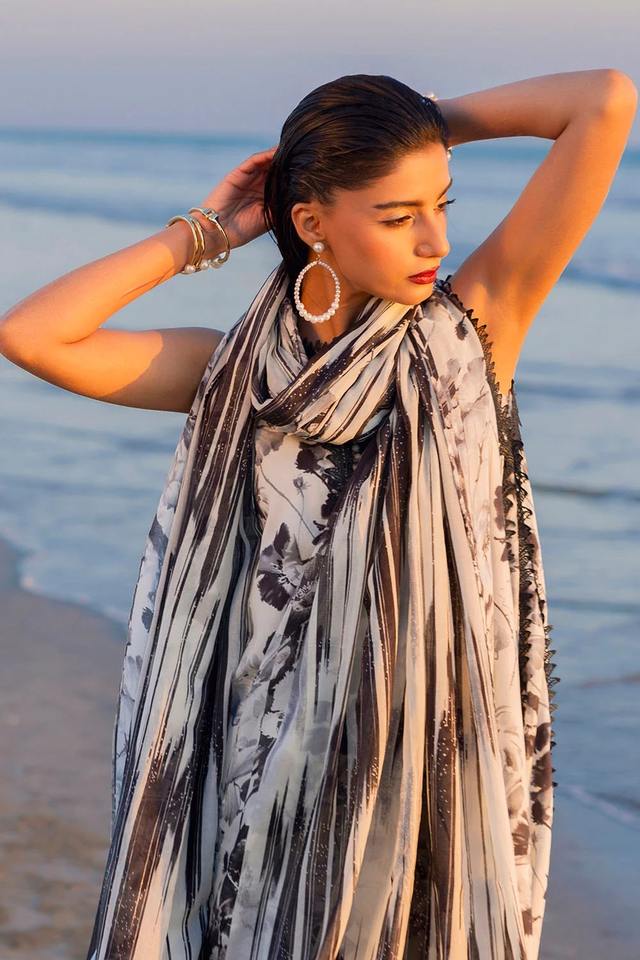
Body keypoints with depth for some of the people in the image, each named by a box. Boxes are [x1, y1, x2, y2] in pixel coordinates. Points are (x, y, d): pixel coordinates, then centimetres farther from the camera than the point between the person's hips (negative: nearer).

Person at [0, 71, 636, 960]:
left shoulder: (472, 325, -5)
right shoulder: (240, 370, 1)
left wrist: (432, 121, 0)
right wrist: (202, 235, -2)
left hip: (431, 744, -1)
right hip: (277, 746, 2)